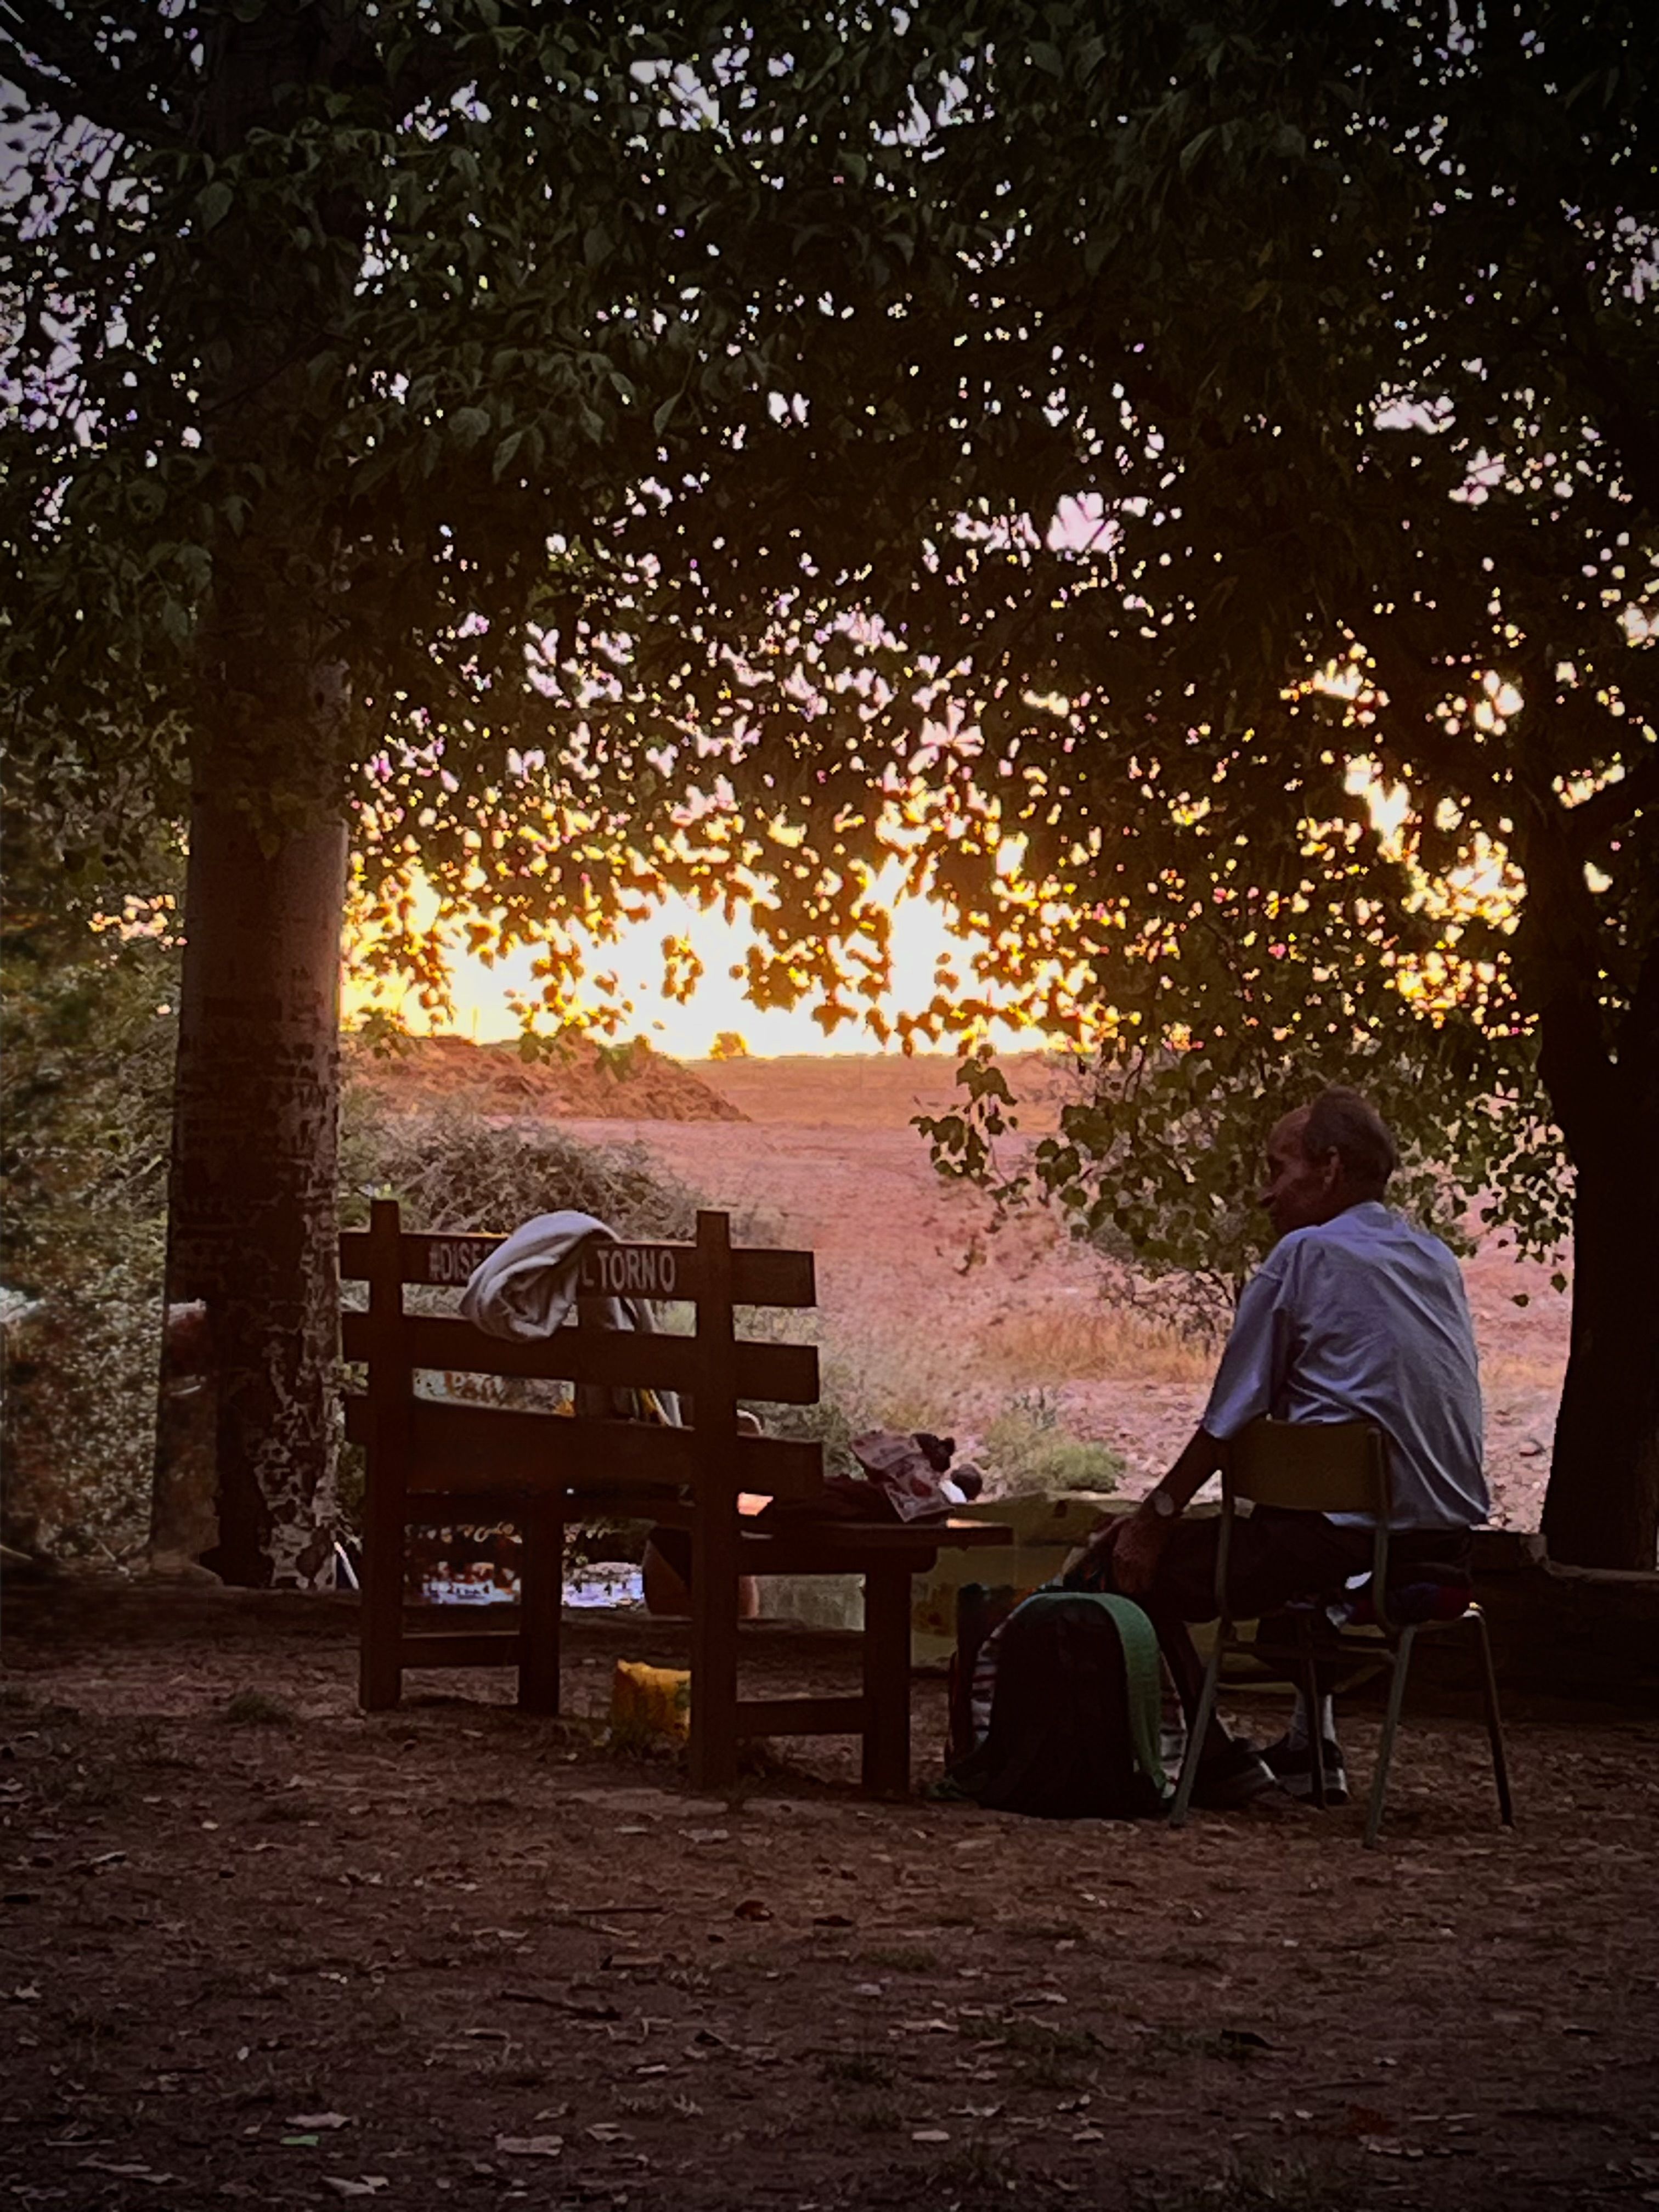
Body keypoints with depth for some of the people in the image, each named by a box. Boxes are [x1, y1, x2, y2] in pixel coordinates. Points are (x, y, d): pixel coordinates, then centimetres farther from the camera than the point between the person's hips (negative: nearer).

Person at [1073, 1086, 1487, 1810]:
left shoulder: (1306, 1254, -7)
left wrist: (1154, 1517, 1)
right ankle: (1310, 1749, 32)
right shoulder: (1438, 1261, 15)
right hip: (1448, 1544, 8)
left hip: (1352, 1536, -8)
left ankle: (1220, 1761, 3)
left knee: (1138, 1567, 4)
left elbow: (1228, 1419, -8)